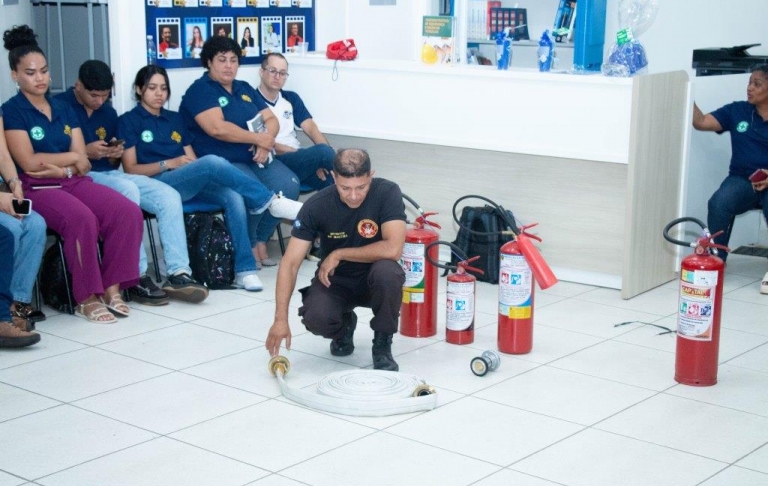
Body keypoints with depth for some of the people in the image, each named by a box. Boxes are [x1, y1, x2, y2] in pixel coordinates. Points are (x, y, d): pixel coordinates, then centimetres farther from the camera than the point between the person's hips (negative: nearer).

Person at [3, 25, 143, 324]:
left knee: (128, 212, -21)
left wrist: (57, 168, -11)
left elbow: (83, 165, 9)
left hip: (73, 182, 6)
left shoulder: (63, 109, 16)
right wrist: (72, 158, -1)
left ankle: (111, 288, -15)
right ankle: (86, 298, -22)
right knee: (81, 218, -36)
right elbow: (28, 163, -11)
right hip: (36, 189, -6)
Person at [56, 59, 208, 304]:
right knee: (127, 190, -36)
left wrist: (115, 155, 0)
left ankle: (178, 274, -24)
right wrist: (85, 152, -15)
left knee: (169, 195, -16)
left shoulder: (108, 112, 17)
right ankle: (136, 278, -31)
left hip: (111, 173, 7)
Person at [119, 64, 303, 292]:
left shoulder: (175, 119, 25)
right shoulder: (129, 121, 9)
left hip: (193, 183, 5)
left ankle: (245, 269, -30)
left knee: (233, 197, -27)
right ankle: (271, 202, -27)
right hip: (158, 185, -5)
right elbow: (131, 169, 0)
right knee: (213, 162, -33)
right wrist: (169, 164, -12)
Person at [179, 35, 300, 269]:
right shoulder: (200, 90, -3)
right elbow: (218, 128, -18)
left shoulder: (245, 89, 19)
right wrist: (258, 138, -11)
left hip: (256, 159, 7)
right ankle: (248, 247, -7)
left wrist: (265, 142, -10)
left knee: (289, 185, -21)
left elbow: (271, 120, 12)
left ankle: (260, 240, -3)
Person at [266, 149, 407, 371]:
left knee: (387, 271, -36)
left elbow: (393, 249, -32)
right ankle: (344, 325, 9)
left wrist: (339, 254, -24)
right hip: (333, 279, 1)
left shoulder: (387, 193, -22)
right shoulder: (316, 206, -19)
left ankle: (382, 344, -9)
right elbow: (290, 264, -19)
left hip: (373, 278, -1)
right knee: (316, 318, -30)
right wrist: (281, 319, -27)